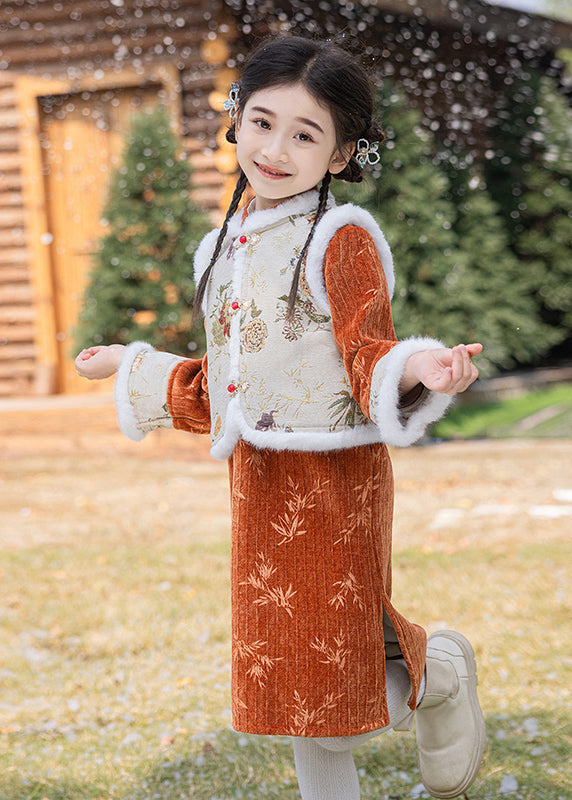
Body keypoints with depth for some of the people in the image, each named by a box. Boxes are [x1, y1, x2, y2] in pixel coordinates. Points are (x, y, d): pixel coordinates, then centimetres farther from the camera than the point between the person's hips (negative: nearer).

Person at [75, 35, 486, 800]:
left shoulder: (342, 239, -11)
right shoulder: (225, 248, 10)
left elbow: (367, 358, -14)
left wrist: (415, 368, -36)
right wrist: (133, 367, 26)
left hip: (335, 480, -6)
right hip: (256, 483, 7)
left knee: (334, 693, -2)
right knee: (294, 690, 13)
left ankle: (438, 670, 27)